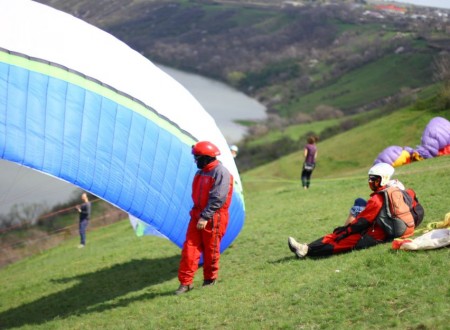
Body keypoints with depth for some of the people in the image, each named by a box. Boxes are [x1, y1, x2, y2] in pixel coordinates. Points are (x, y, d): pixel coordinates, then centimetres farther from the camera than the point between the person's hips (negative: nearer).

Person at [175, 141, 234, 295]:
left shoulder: (221, 173, -15)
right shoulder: (201, 173, 14)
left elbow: (217, 199, -21)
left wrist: (205, 217, -24)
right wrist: (197, 214, 18)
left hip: (213, 218, -8)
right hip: (197, 216, 8)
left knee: (211, 251, 5)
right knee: (189, 249, 0)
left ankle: (210, 279, 24)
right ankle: (185, 282, 2)